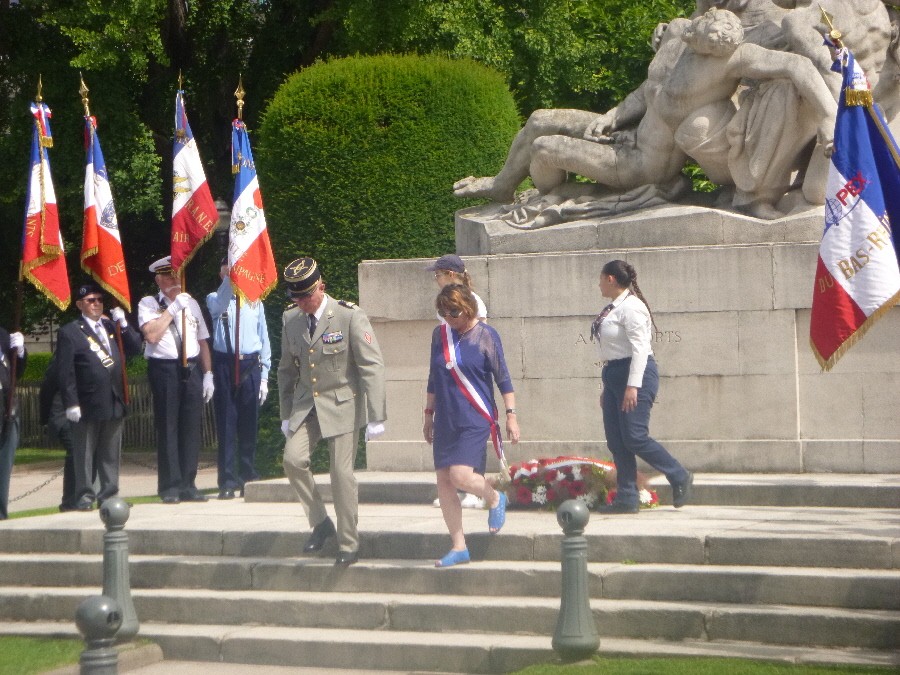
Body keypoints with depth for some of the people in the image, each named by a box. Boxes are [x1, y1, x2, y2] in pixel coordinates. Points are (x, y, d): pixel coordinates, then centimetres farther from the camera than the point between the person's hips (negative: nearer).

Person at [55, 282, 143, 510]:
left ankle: (109, 493, 16)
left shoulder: (112, 327, 16)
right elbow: (64, 371, -7)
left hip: (114, 402, 5)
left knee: (111, 452, 10)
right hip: (87, 404, -5)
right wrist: (70, 403, -14)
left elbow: (135, 348, 9)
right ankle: (85, 495, 6)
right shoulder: (70, 332, -3)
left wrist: (123, 324, -2)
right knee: (84, 452, 1)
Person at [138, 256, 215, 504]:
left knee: (191, 428, 3)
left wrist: (208, 375, 11)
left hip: (192, 369, 4)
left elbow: (202, 342, 18)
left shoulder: (191, 303, 18)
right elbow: (151, 335, -14)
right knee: (168, 429, -3)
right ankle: (170, 487, 2)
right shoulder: (149, 304, 3)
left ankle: (187, 485, 10)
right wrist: (173, 309, -9)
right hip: (165, 369, -4)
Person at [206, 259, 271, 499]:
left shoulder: (255, 302, 12)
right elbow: (219, 306, -20)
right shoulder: (215, 299, 7)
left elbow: (264, 340, 13)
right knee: (226, 424, -2)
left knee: (249, 425, 6)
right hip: (224, 365, -2)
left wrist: (264, 377, 8)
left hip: (251, 365, 2)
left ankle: (248, 477, 15)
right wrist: (230, 278, -32)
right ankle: (227, 481, 0)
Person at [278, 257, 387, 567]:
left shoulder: (350, 316, -13)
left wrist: (376, 418, -16)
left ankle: (348, 545, 8)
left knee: (342, 473, -6)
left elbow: (372, 366, -13)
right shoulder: (290, 319, 3)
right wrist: (286, 414, 13)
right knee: (293, 460, -15)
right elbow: (287, 370, 15)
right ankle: (320, 523, 5)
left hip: (341, 404, -4)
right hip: (306, 404, 5)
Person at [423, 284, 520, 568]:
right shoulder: (439, 334, 9)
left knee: (460, 475, -20)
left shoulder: (485, 335, -6)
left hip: (475, 419, -6)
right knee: (443, 482, 1)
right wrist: (429, 414, 21)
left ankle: (495, 499, 12)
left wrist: (511, 415, -8)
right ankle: (458, 547, 10)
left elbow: (502, 378, -4)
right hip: (446, 421, 6)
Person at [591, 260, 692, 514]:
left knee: (634, 437, -12)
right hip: (614, 375, 10)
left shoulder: (631, 307, -12)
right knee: (616, 441, 4)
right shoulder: (612, 309, 17)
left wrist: (632, 386, -24)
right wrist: (607, 388, 19)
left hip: (636, 374, -10)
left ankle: (680, 478, 3)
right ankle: (627, 499, 6)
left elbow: (639, 348, -19)